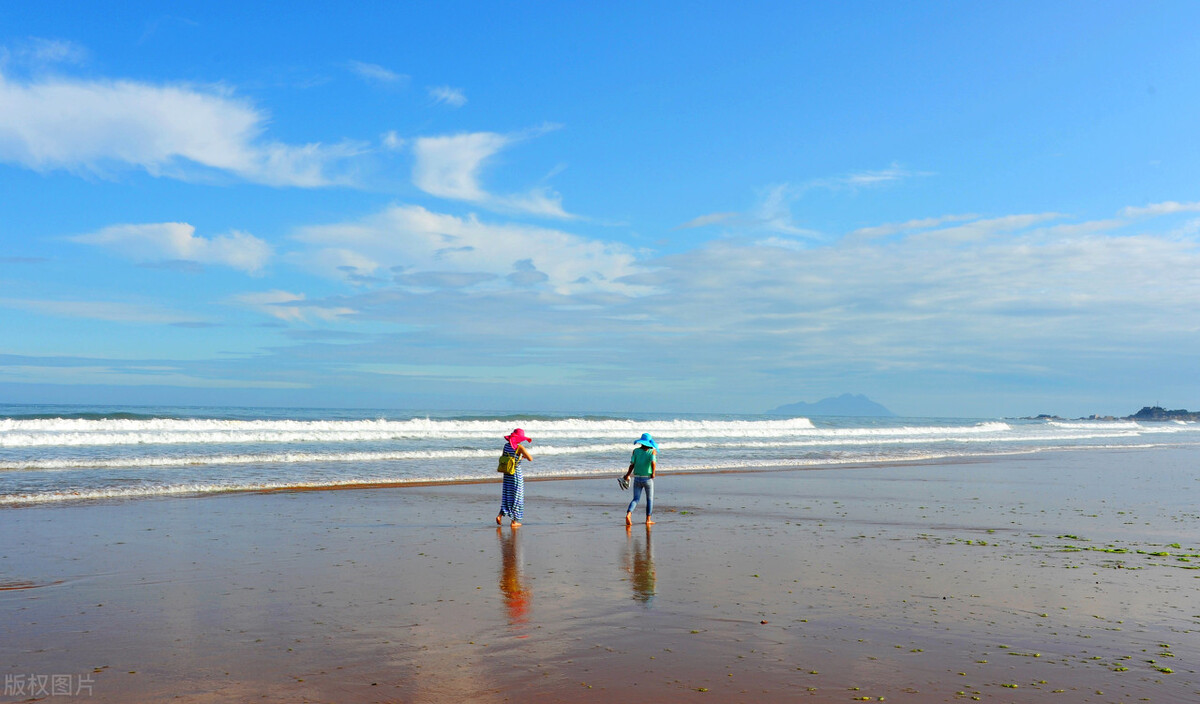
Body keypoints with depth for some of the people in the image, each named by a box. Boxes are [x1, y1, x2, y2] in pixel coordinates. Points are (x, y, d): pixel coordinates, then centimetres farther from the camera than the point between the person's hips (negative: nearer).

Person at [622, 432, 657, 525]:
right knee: (650, 499, 15)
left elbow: (632, 464, -5)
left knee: (635, 499, 8)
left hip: (637, 478, 2)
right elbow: (653, 462, -21)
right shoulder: (652, 451, -4)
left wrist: (628, 475, 6)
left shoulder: (636, 450, 1)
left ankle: (628, 514, -17)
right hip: (648, 478, -2)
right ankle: (648, 520, 16)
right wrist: (653, 473, -9)